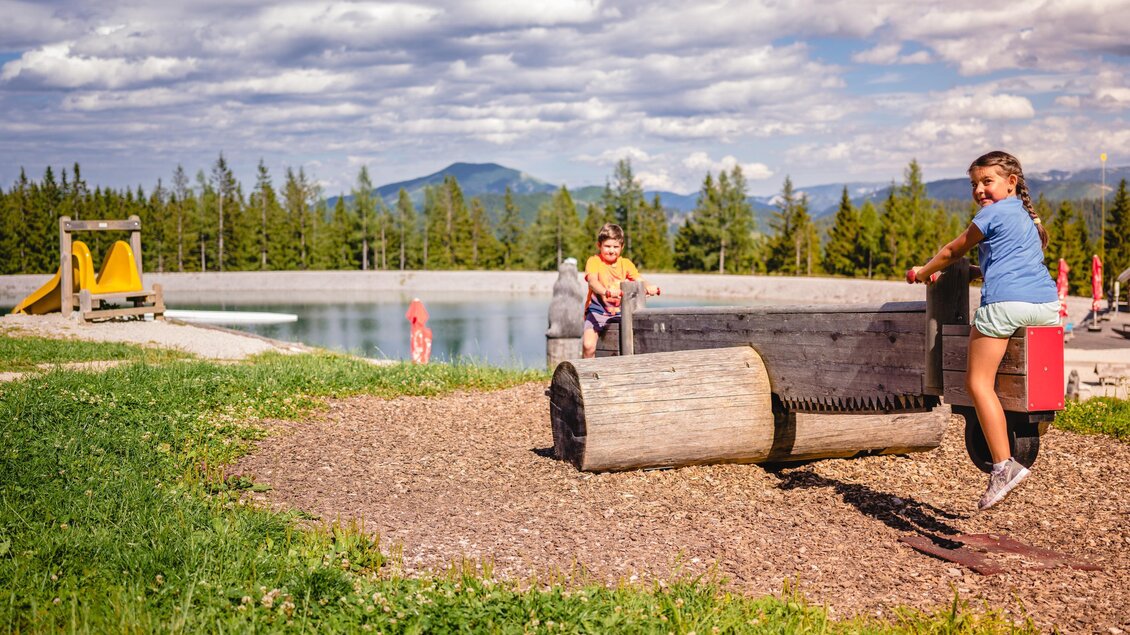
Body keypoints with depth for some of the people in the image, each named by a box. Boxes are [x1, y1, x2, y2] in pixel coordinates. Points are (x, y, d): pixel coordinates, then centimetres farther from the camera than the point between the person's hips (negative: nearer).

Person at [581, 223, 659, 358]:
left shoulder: (625, 263, 10)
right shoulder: (593, 261, -4)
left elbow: (639, 280, -4)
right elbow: (592, 281, -23)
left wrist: (647, 287, -29)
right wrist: (606, 292, -45)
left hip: (620, 312, 4)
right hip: (597, 311, -4)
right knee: (588, 345, -26)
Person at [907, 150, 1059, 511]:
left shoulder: (992, 213, 5)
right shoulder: (1028, 215, 29)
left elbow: (952, 252, 14)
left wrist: (923, 273, 29)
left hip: (1004, 302, -9)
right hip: (1047, 304, 9)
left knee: (978, 382, -7)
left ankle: (1004, 465, -17)